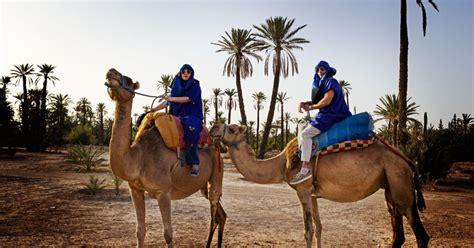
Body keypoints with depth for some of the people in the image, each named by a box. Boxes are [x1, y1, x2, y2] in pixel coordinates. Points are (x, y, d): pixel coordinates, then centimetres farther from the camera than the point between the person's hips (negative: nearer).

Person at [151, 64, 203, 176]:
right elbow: (167, 102, 16)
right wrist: (154, 109, 8)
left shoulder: (195, 86, 3)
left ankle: (194, 163, -41)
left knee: (190, 127, -40)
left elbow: (187, 99, -12)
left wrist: (172, 98, -9)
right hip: (177, 116, 6)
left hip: (192, 116, -6)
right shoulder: (176, 86, 17)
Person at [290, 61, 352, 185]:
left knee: (305, 134, -22)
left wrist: (310, 107, -6)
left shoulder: (330, 81, -7)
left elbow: (326, 101, -18)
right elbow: (317, 101, 18)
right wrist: (303, 103, 1)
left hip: (331, 117, -11)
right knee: (302, 133, 16)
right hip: (327, 116, 11)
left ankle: (306, 168, -29)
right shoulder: (322, 83, 22)